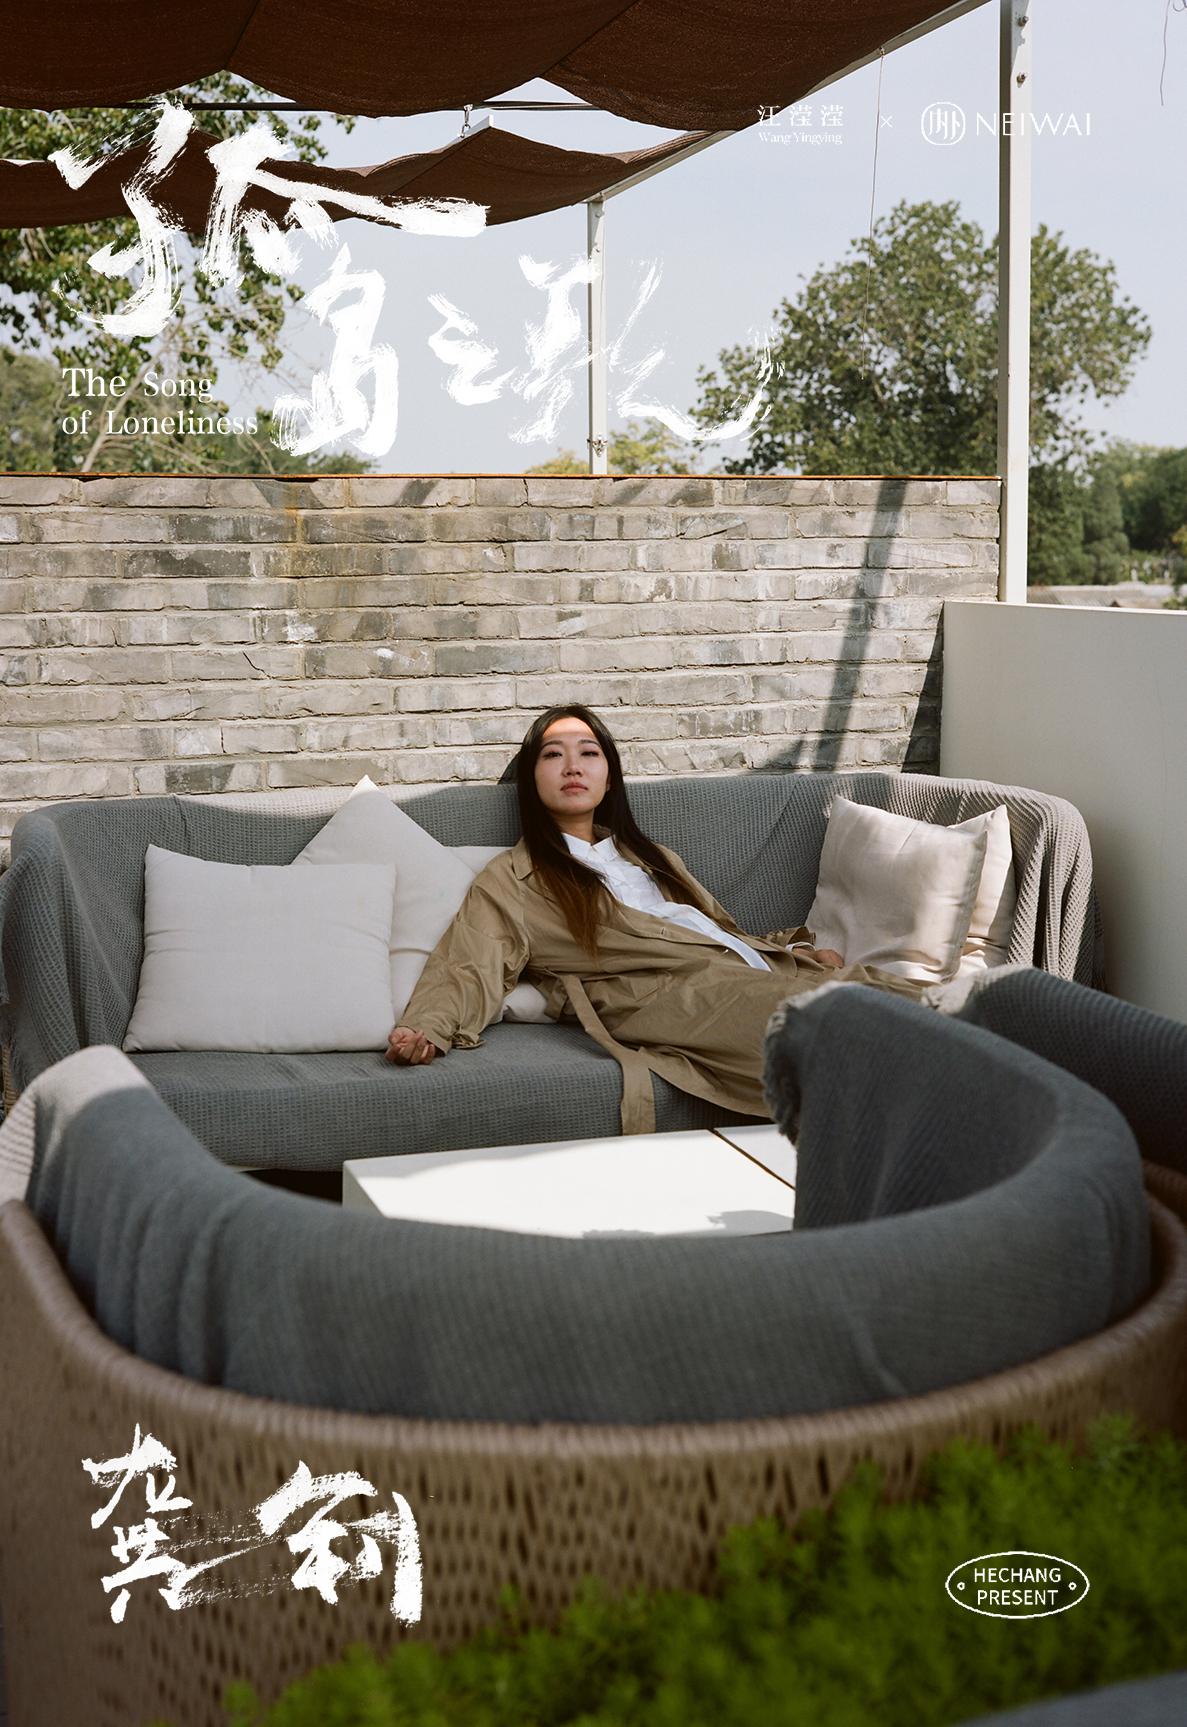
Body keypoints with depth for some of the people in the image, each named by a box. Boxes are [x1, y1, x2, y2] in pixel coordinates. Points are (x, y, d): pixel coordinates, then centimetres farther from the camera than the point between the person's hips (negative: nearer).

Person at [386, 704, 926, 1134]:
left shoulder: (650, 858, 35)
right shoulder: (512, 879, 17)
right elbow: (470, 968, 3)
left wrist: (796, 948, 13)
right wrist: (425, 1030, -19)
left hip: (747, 972, 6)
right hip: (666, 997, -6)